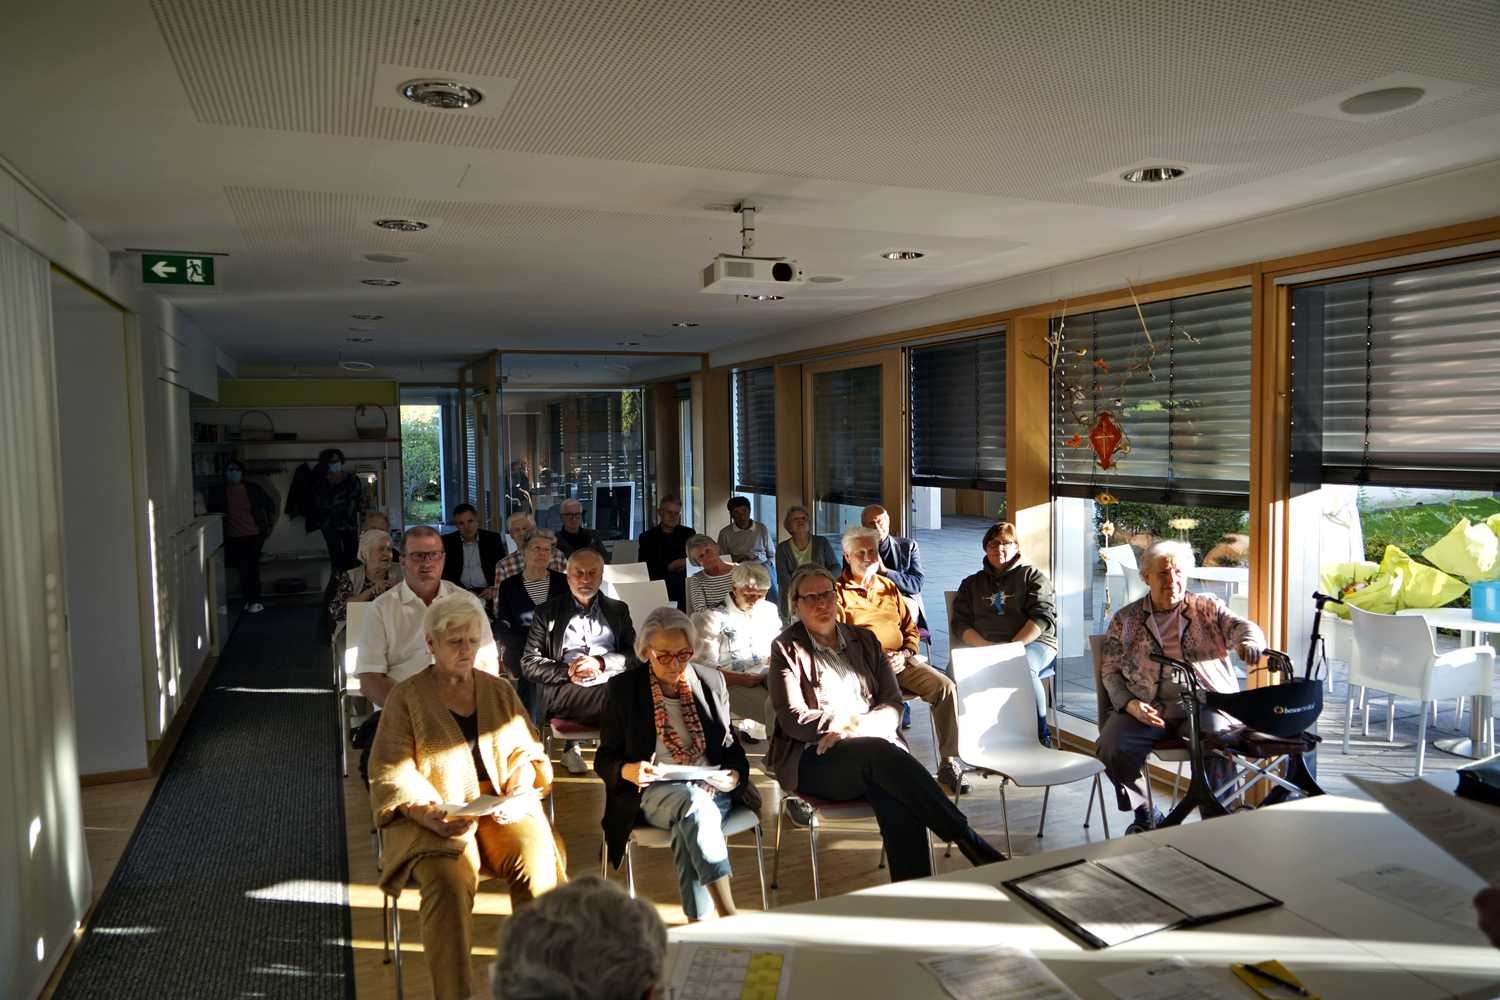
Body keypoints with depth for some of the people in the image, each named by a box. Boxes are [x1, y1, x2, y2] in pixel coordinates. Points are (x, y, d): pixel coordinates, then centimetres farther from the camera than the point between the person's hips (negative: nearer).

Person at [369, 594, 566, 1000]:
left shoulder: (500, 691, 16)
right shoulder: (406, 697, 5)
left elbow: (527, 751, 14)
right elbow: (391, 773, -1)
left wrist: (518, 796, -6)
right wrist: (432, 812, -17)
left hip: (502, 809, 3)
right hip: (435, 817, -2)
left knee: (539, 866, -26)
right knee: (448, 880, -33)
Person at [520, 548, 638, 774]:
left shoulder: (618, 610, 21)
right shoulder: (547, 612, 17)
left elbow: (635, 655, 10)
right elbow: (528, 664, 8)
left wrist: (599, 661, -9)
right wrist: (568, 671, -9)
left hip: (611, 681, 3)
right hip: (563, 690, -3)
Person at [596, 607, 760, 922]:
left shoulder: (712, 681, 10)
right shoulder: (624, 688, 3)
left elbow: (730, 746, 17)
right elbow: (604, 759, 6)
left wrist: (735, 775, -6)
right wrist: (628, 770, -17)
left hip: (710, 788, 2)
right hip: (654, 791, -2)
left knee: (690, 830, -34)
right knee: (694, 803, -37)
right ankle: (728, 914, -41)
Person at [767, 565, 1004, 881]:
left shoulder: (864, 640, 18)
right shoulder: (786, 649, 6)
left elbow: (893, 707, 11)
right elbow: (793, 720, -5)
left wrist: (854, 728, -11)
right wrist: (862, 719, -8)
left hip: (875, 756, 3)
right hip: (815, 761, -3)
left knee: (894, 796, -33)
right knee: (880, 751, -34)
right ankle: (969, 842, -32)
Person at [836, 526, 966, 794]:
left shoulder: (889, 587, 22)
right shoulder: (838, 591, 6)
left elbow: (910, 628, 22)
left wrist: (904, 654, 0)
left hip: (900, 660, 5)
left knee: (945, 686, -19)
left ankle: (949, 762, -14)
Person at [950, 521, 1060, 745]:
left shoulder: (1033, 576, 18)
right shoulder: (971, 584, 26)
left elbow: (1043, 617, 2)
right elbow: (960, 623, 14)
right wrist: (985, 645, -8)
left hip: (1034, 643, -1)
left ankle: (1041, 735, -28)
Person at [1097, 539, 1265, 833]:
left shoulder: (1207, 607, 13)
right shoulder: (1126, 619, 12)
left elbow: (1240, 626, -6)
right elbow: (1110, 670, 9)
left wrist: (1248, 642, -31)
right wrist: (1130, 704, -9)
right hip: (1146, 708, 1)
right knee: (1111, 745, -24)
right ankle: (1143, 814, 2)